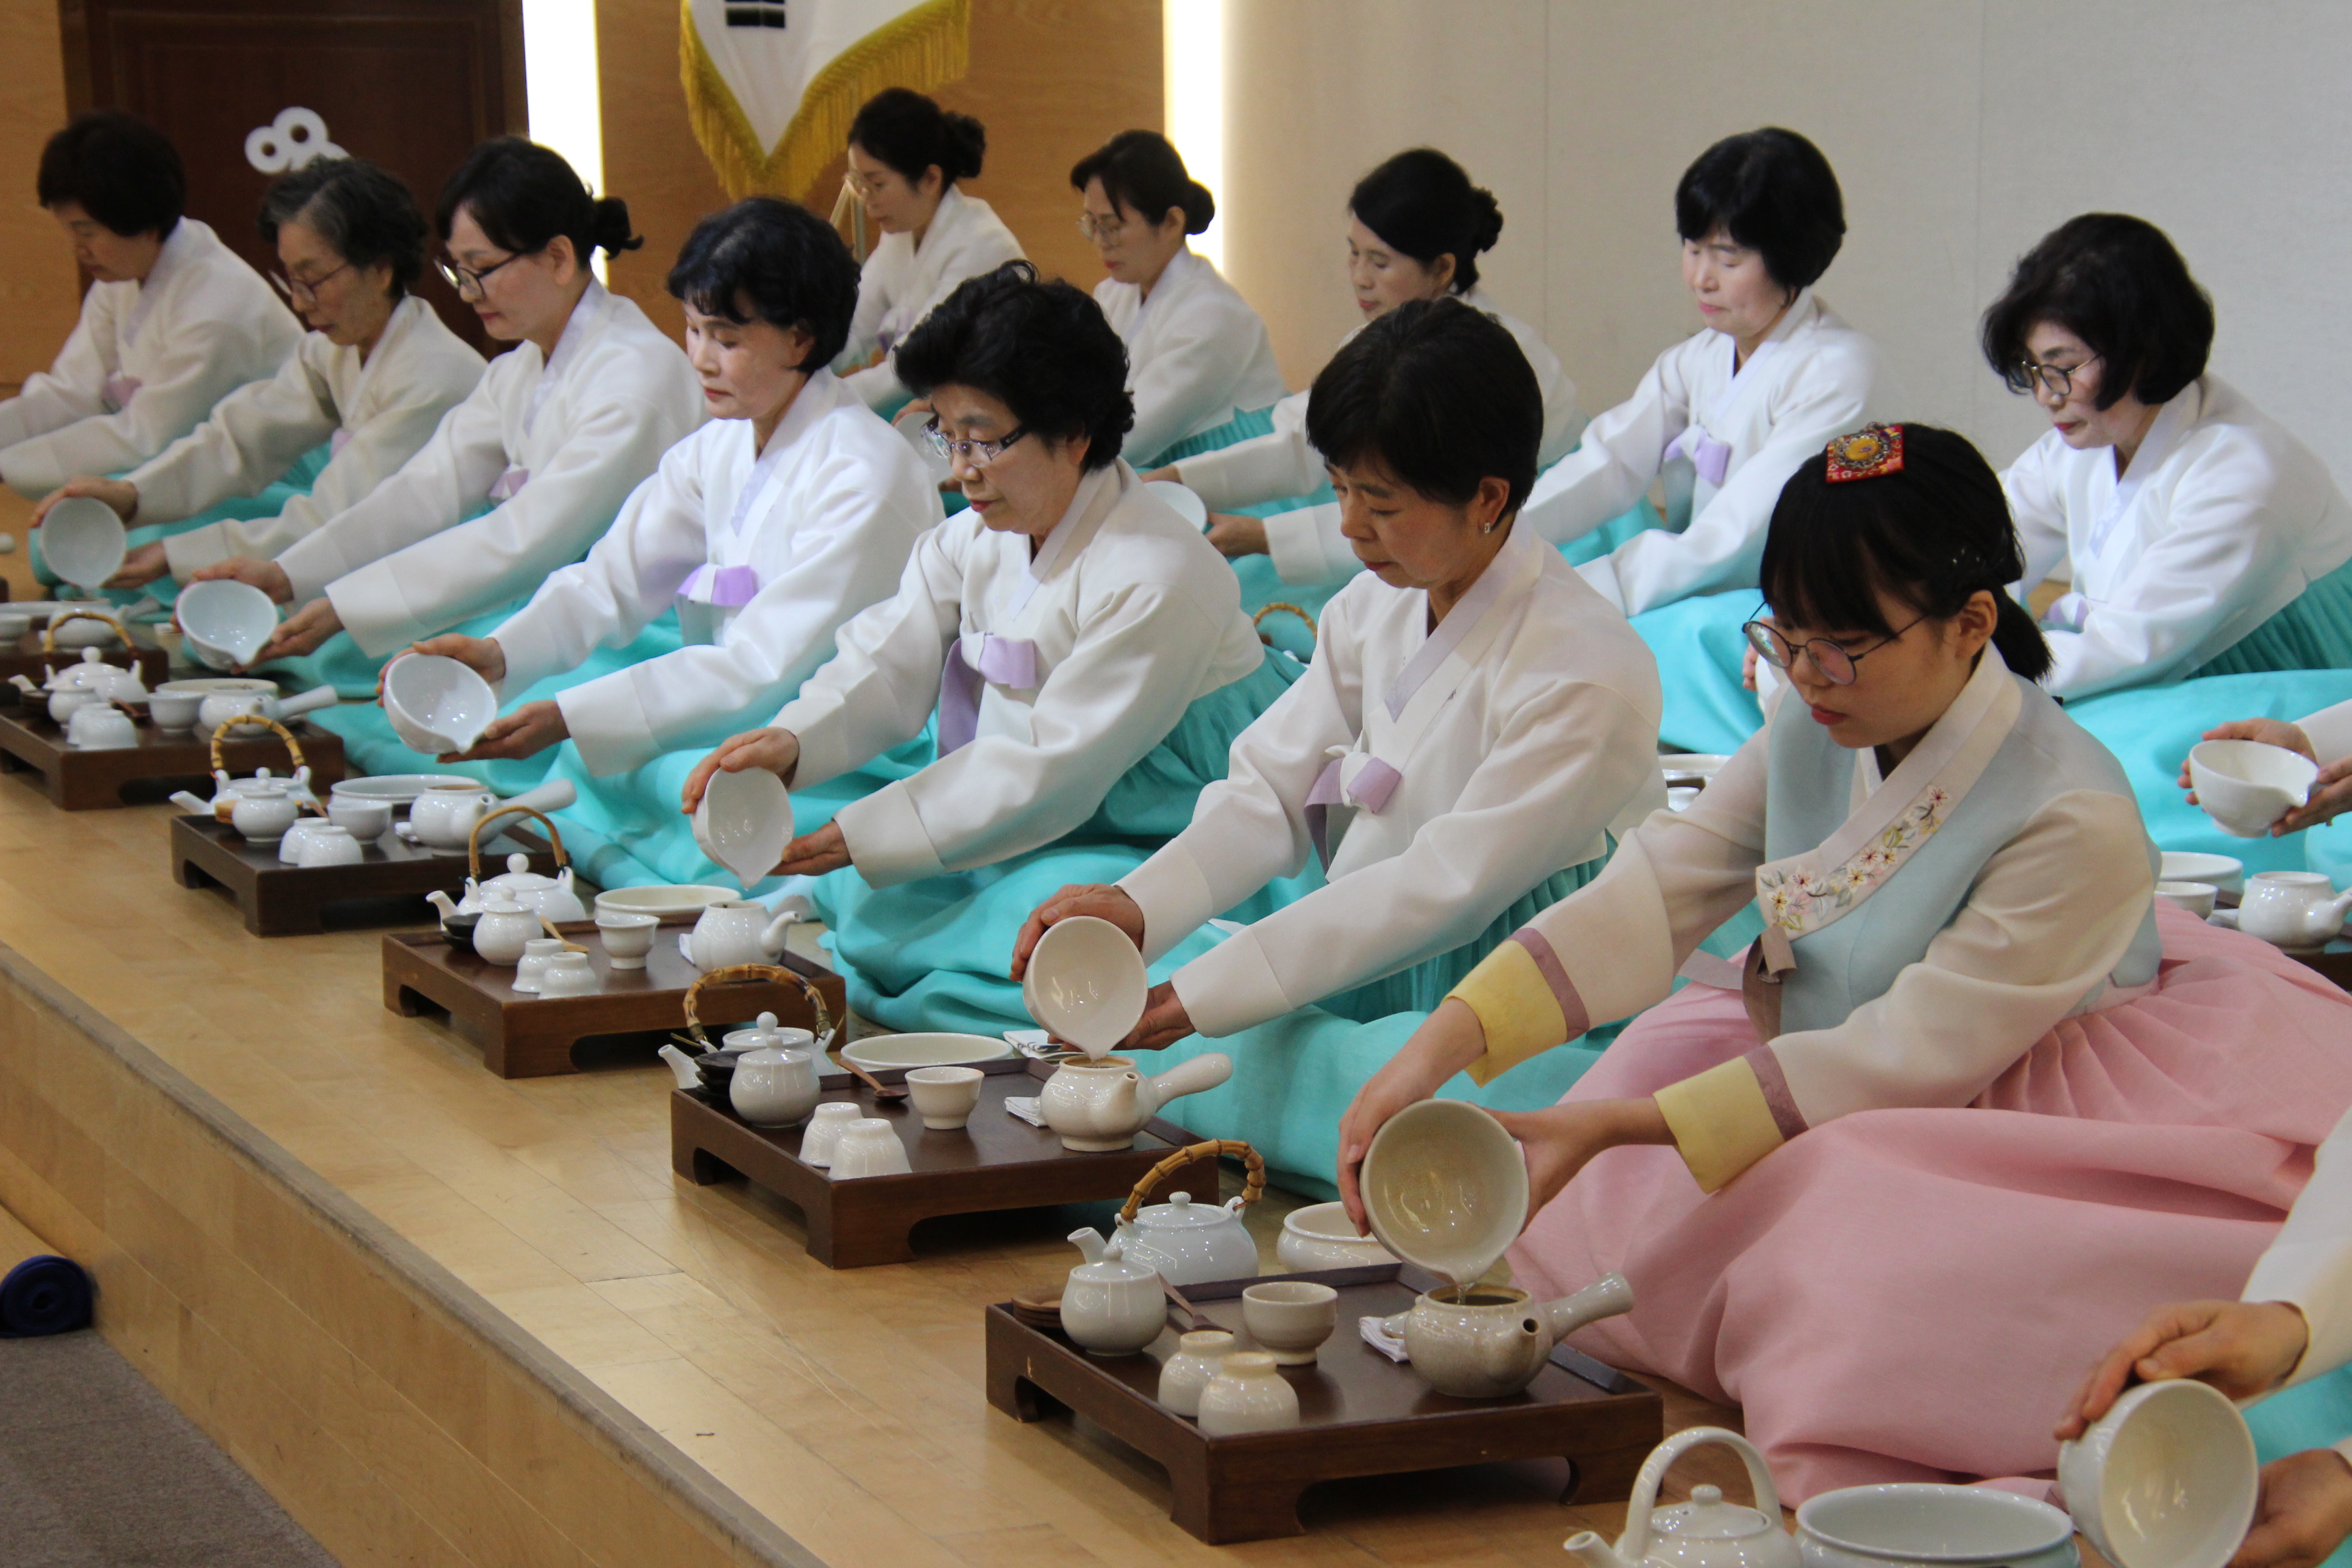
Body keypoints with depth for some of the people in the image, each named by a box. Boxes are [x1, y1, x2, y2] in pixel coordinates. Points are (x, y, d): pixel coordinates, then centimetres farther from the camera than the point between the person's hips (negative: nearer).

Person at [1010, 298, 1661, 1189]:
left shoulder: (1587, 673, -18)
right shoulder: (1374, 610, 8)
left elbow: (1449, 887, -21)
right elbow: (1272, 788, 8)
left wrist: (1207, 995, -24)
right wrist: (1137, 905, -14)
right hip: (1379, 963, 8)